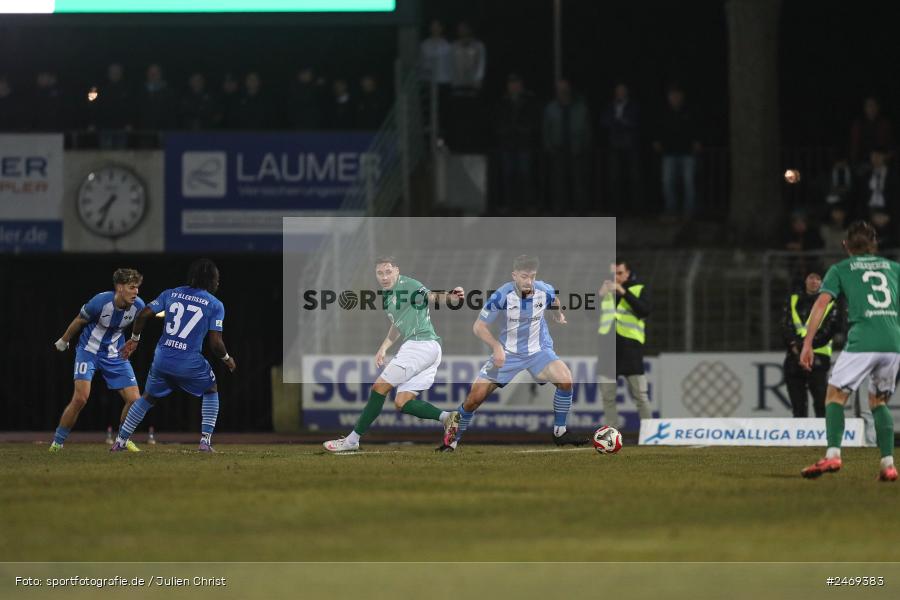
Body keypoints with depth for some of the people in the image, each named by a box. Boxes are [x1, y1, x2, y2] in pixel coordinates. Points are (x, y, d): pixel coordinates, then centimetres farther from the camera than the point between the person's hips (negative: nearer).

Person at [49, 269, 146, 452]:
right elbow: (79, 321, -7)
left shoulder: (138, 306, -15)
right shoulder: (100, 302, -26)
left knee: (134, 400, -5)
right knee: (81, 398, -18)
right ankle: (57, 442, -3)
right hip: (89, 352, -4)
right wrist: (63, 340, 8)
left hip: (115, 355, 4)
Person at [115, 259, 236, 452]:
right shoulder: (215, 305, -2)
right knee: (211, 391, 24)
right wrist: (227, 358, 13)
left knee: (149, 398, 24)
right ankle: (205, 440, 12)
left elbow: (144, 314, 4)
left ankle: (120, 441, 24)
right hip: (190, 362, -3)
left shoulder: (171, 294, 9)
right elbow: (215, 344, -7)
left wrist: (134, 339, 19)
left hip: (162, 358, 3)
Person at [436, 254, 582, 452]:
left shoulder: (545, 291, -14)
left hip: (539, 351, 1)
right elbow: (479, 326, -17)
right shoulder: (502, 296, -22)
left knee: (565, 380, -24)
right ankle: (453, 439, 15)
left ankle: (560, 432, -5)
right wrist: (496, 346, -31)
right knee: (475, 396, -8)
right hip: (507, 353, -1)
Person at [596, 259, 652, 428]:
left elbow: (645, 311, -13)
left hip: (631, 346, -3)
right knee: (607, 395, 2)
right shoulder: (604, 289, 13)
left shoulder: (639, 289, 4)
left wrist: (624, 292, -17)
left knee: (640, 395, -2)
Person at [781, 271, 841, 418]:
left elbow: (827, 332, -6)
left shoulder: (829, 306, 7)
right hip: (793, 360, 3)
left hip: (817, 358, -3)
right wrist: (794, 345, -14)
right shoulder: (792, 301, 16)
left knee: (821, 405, -14)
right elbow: (785, 327, 4)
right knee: (799, 407, 5)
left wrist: (803, 346, -18)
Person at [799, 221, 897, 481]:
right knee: (878, 401, 20)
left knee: (835, 396, 7)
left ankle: (833, 455, -13)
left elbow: (822, 302, 1)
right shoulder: (893, 268, 22)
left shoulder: (840, 269, 14)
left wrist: (807, 343, -1)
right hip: (894, 343, 3)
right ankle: (888, 463, 6)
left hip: (862, 342, -3)